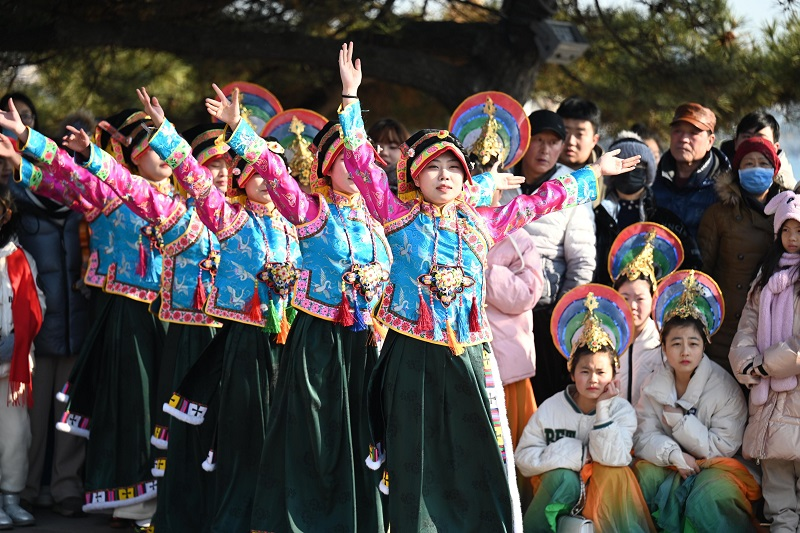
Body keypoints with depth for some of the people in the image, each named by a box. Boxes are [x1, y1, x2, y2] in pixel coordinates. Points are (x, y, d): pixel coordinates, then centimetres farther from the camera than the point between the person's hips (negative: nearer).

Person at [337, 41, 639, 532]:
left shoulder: (481, 223, 11)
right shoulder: (398, 216, 2)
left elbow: (538, 203, 20)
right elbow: (362, 162, -4)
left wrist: (594, 173, 24)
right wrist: (352, 96, -10)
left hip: (467, 357, 3)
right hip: (412, 357, -3)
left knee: (478, 460, 2)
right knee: (417, 461, 0)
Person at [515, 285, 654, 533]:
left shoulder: (622, 410, -7)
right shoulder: (551, 408, -7)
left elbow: (613, 458, -22)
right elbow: (523, 457, -14)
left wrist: (603, 407, -22)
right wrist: (581, 454, -18)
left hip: (605, 493, 0)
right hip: (560, 492, 0)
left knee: (615, 473, -29)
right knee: (563, 476, -31)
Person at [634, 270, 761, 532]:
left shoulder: (725, 388, -8)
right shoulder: (654, 385, 2)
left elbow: (724, 448, -11)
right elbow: (642, 438, -6)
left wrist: (679, 420, -17)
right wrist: (674, 455, -25)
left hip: (713, 465, -3)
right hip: (667, 463, 3)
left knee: (708, 500, -33)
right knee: (643, 476, -27)